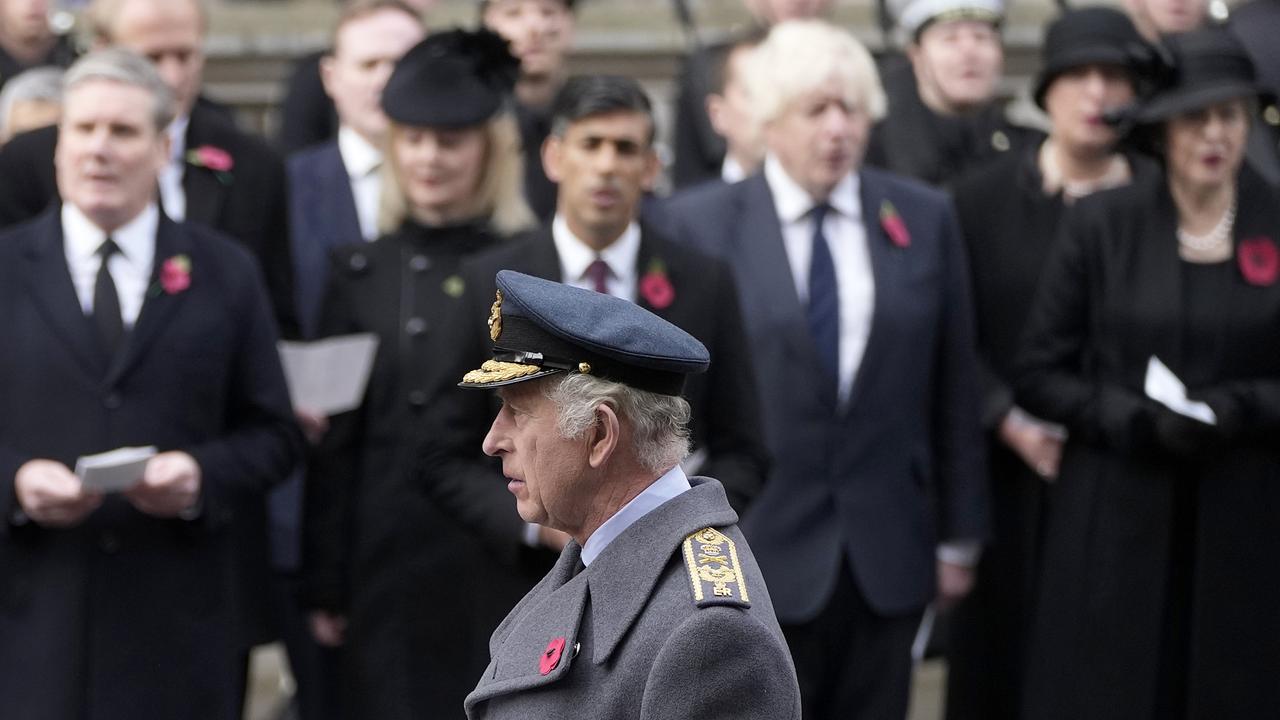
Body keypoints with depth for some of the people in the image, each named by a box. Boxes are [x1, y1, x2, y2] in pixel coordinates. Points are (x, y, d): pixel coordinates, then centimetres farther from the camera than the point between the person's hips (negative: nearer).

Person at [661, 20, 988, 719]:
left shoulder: (924, 218, 4)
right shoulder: (698, 223, -5)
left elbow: (953, 386, 8)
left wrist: (959, 534, 8)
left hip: (887, 549, 3)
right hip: (755, 550, -3)